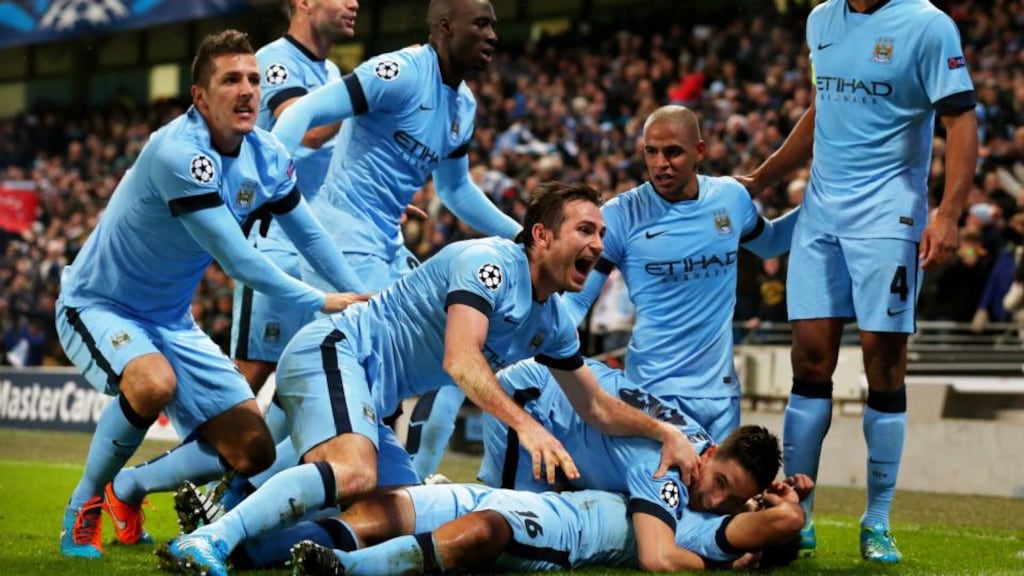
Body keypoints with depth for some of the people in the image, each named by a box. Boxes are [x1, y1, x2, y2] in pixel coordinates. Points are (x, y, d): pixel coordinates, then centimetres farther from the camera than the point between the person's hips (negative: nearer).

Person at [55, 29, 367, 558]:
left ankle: (128, 491, 24)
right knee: (154, 383, -40)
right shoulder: (178, 153, -29)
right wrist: (321, 302, -22)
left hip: (171, 320, 7)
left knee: (253, 451, -1)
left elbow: (310, 236, 8)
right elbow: (238, 261, -29)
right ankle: (82, 509, -13)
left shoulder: (267, 157, -6)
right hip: (98, 305, -7)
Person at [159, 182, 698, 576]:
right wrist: (525, 424, -40)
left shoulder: (553, 321, 14)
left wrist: (665, 432, 9)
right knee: (353, 472, -35)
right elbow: (460, 359, -29)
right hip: (337, 350, -10)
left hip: (368, 394, 10)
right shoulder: (490, 261, -15)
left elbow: (597, 407, 23)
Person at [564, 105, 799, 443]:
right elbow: (575, 299, -5)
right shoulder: (621, 216, -8)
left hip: (720, 386, 4)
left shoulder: (732, 197, 4)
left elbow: (768, 243, 27)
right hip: (654, 388, -4)